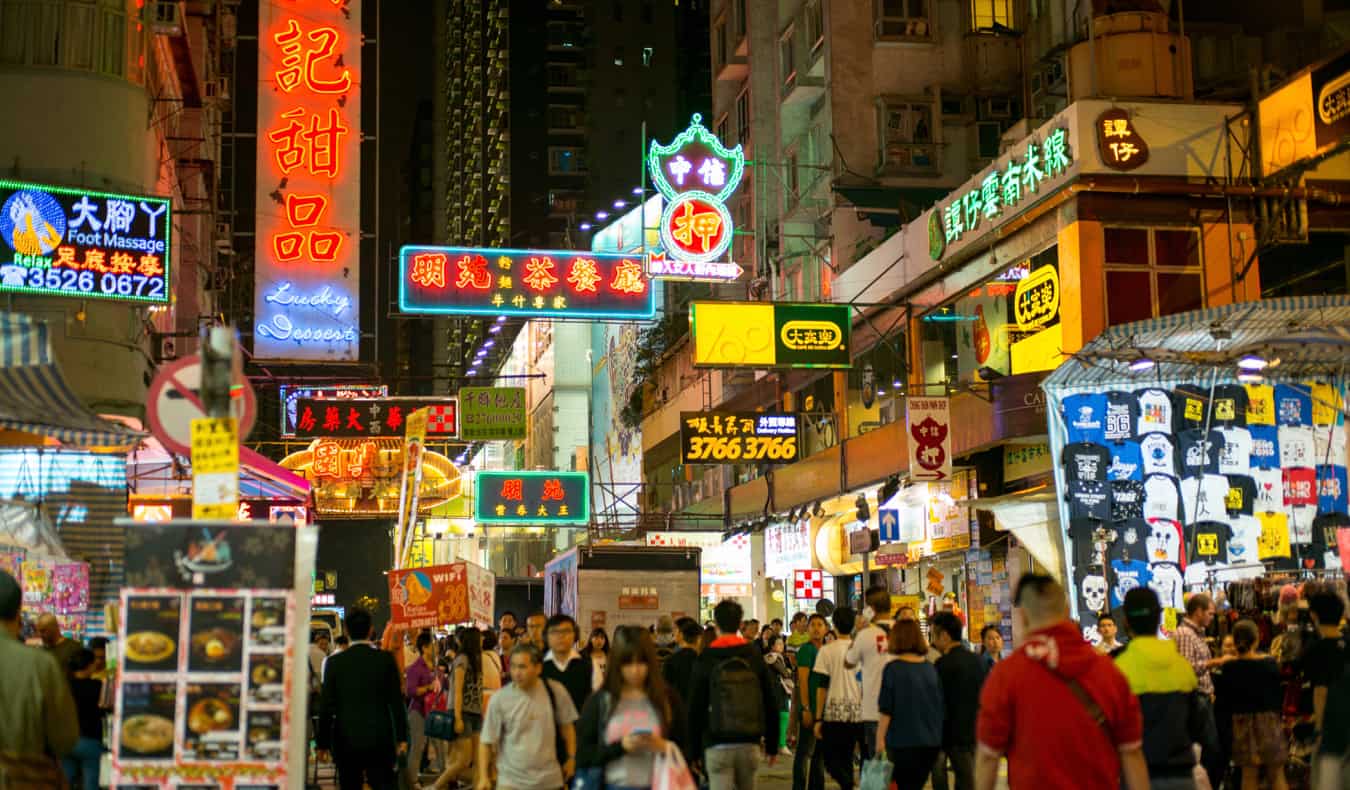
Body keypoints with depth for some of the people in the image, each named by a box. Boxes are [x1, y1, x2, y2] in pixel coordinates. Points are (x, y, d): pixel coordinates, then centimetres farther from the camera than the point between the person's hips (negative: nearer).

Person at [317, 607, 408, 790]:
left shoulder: (335, 662, -3)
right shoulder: (386, 659, -4)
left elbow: (326, 705, -1)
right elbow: (396, 701, -2)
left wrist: (323, 743, 6)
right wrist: (401, 737, 5)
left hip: (346, 741, 0)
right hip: (379, 739, 0)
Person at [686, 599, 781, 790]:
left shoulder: (705, 660, -2)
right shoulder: (755, 657, 5)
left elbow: (695, 708, 0)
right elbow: (770, 704, 7)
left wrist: (695, 750, 7)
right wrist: (772, 745, 13)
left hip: (717, 746, -3)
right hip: (749, 743, 3)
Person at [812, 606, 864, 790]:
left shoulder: (827, 650, -5)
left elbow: (822, 687, -5)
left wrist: (818, 719, -1)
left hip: (834, 713, -3)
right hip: (857, 713, 3)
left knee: (832, 761, 3)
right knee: (846, 759, 14)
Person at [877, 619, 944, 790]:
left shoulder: (893, 668, -9)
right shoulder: (931, 669, 5)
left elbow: (885, 709, -10)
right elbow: (942, 707, 11)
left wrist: (880, 738, -2)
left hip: (903, 740, -4)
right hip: (931, 741, 4)